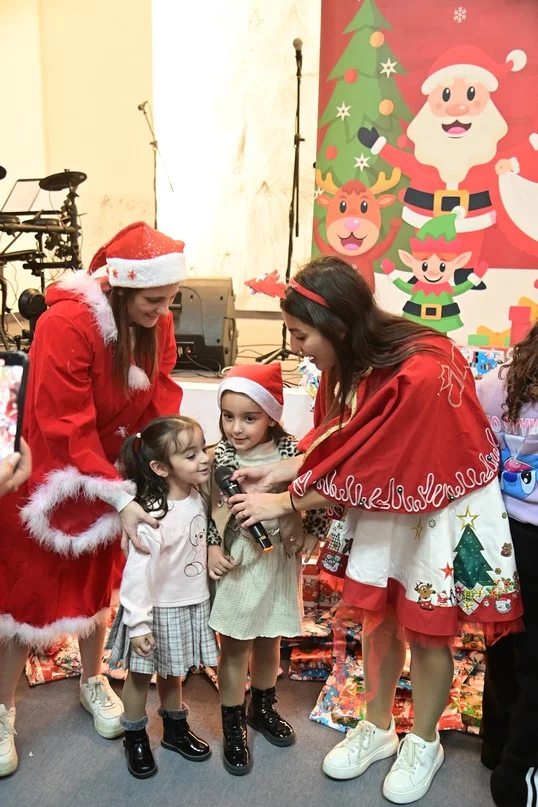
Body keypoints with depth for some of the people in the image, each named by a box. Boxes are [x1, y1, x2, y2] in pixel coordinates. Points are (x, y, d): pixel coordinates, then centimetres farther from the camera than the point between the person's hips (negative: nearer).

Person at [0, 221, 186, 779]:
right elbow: (67, 429, -28)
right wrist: (120, 500, -30)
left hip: (108, 474, 5)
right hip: (46, 474, -5)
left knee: (95, 582, 20)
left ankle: (92, 682, 42)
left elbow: (161, 405, -7)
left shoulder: (157, 326, -9)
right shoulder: (65, 324, -29)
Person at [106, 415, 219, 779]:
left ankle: (175, 729, 45)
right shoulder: (153, 516, -29)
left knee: (171, 673, 25)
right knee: (141, 675, 16)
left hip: (192, 605, 6)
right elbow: (137, 573, -26)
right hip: (160, 611, -6)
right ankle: (136, 739, 36)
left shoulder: (198, 497, -7)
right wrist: (138, 624, -22)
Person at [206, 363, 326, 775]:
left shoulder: (291, 452, -11)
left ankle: (263, 708, 46)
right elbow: (210, 509, -5)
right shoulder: (219, 457, -13)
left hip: (279, 560, 2)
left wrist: (309, 534, -9)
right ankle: (233, 728, 30)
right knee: (235, 647, 10)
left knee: (269, 641, 21)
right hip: (237, 561, -2)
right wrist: (212, 547, -13)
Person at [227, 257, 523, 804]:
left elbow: (359, 473, -27)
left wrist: (281, 504, -18)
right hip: (384, 500, 6)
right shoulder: (350, 362, -9)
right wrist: (277, 471, -9)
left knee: (425, 631, 10)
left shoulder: (421, 376, -34)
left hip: (443, 507, -6)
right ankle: (377, 728, 38)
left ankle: (423, 744, 36)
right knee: (376, 616, 14)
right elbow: (334, 443, 2)